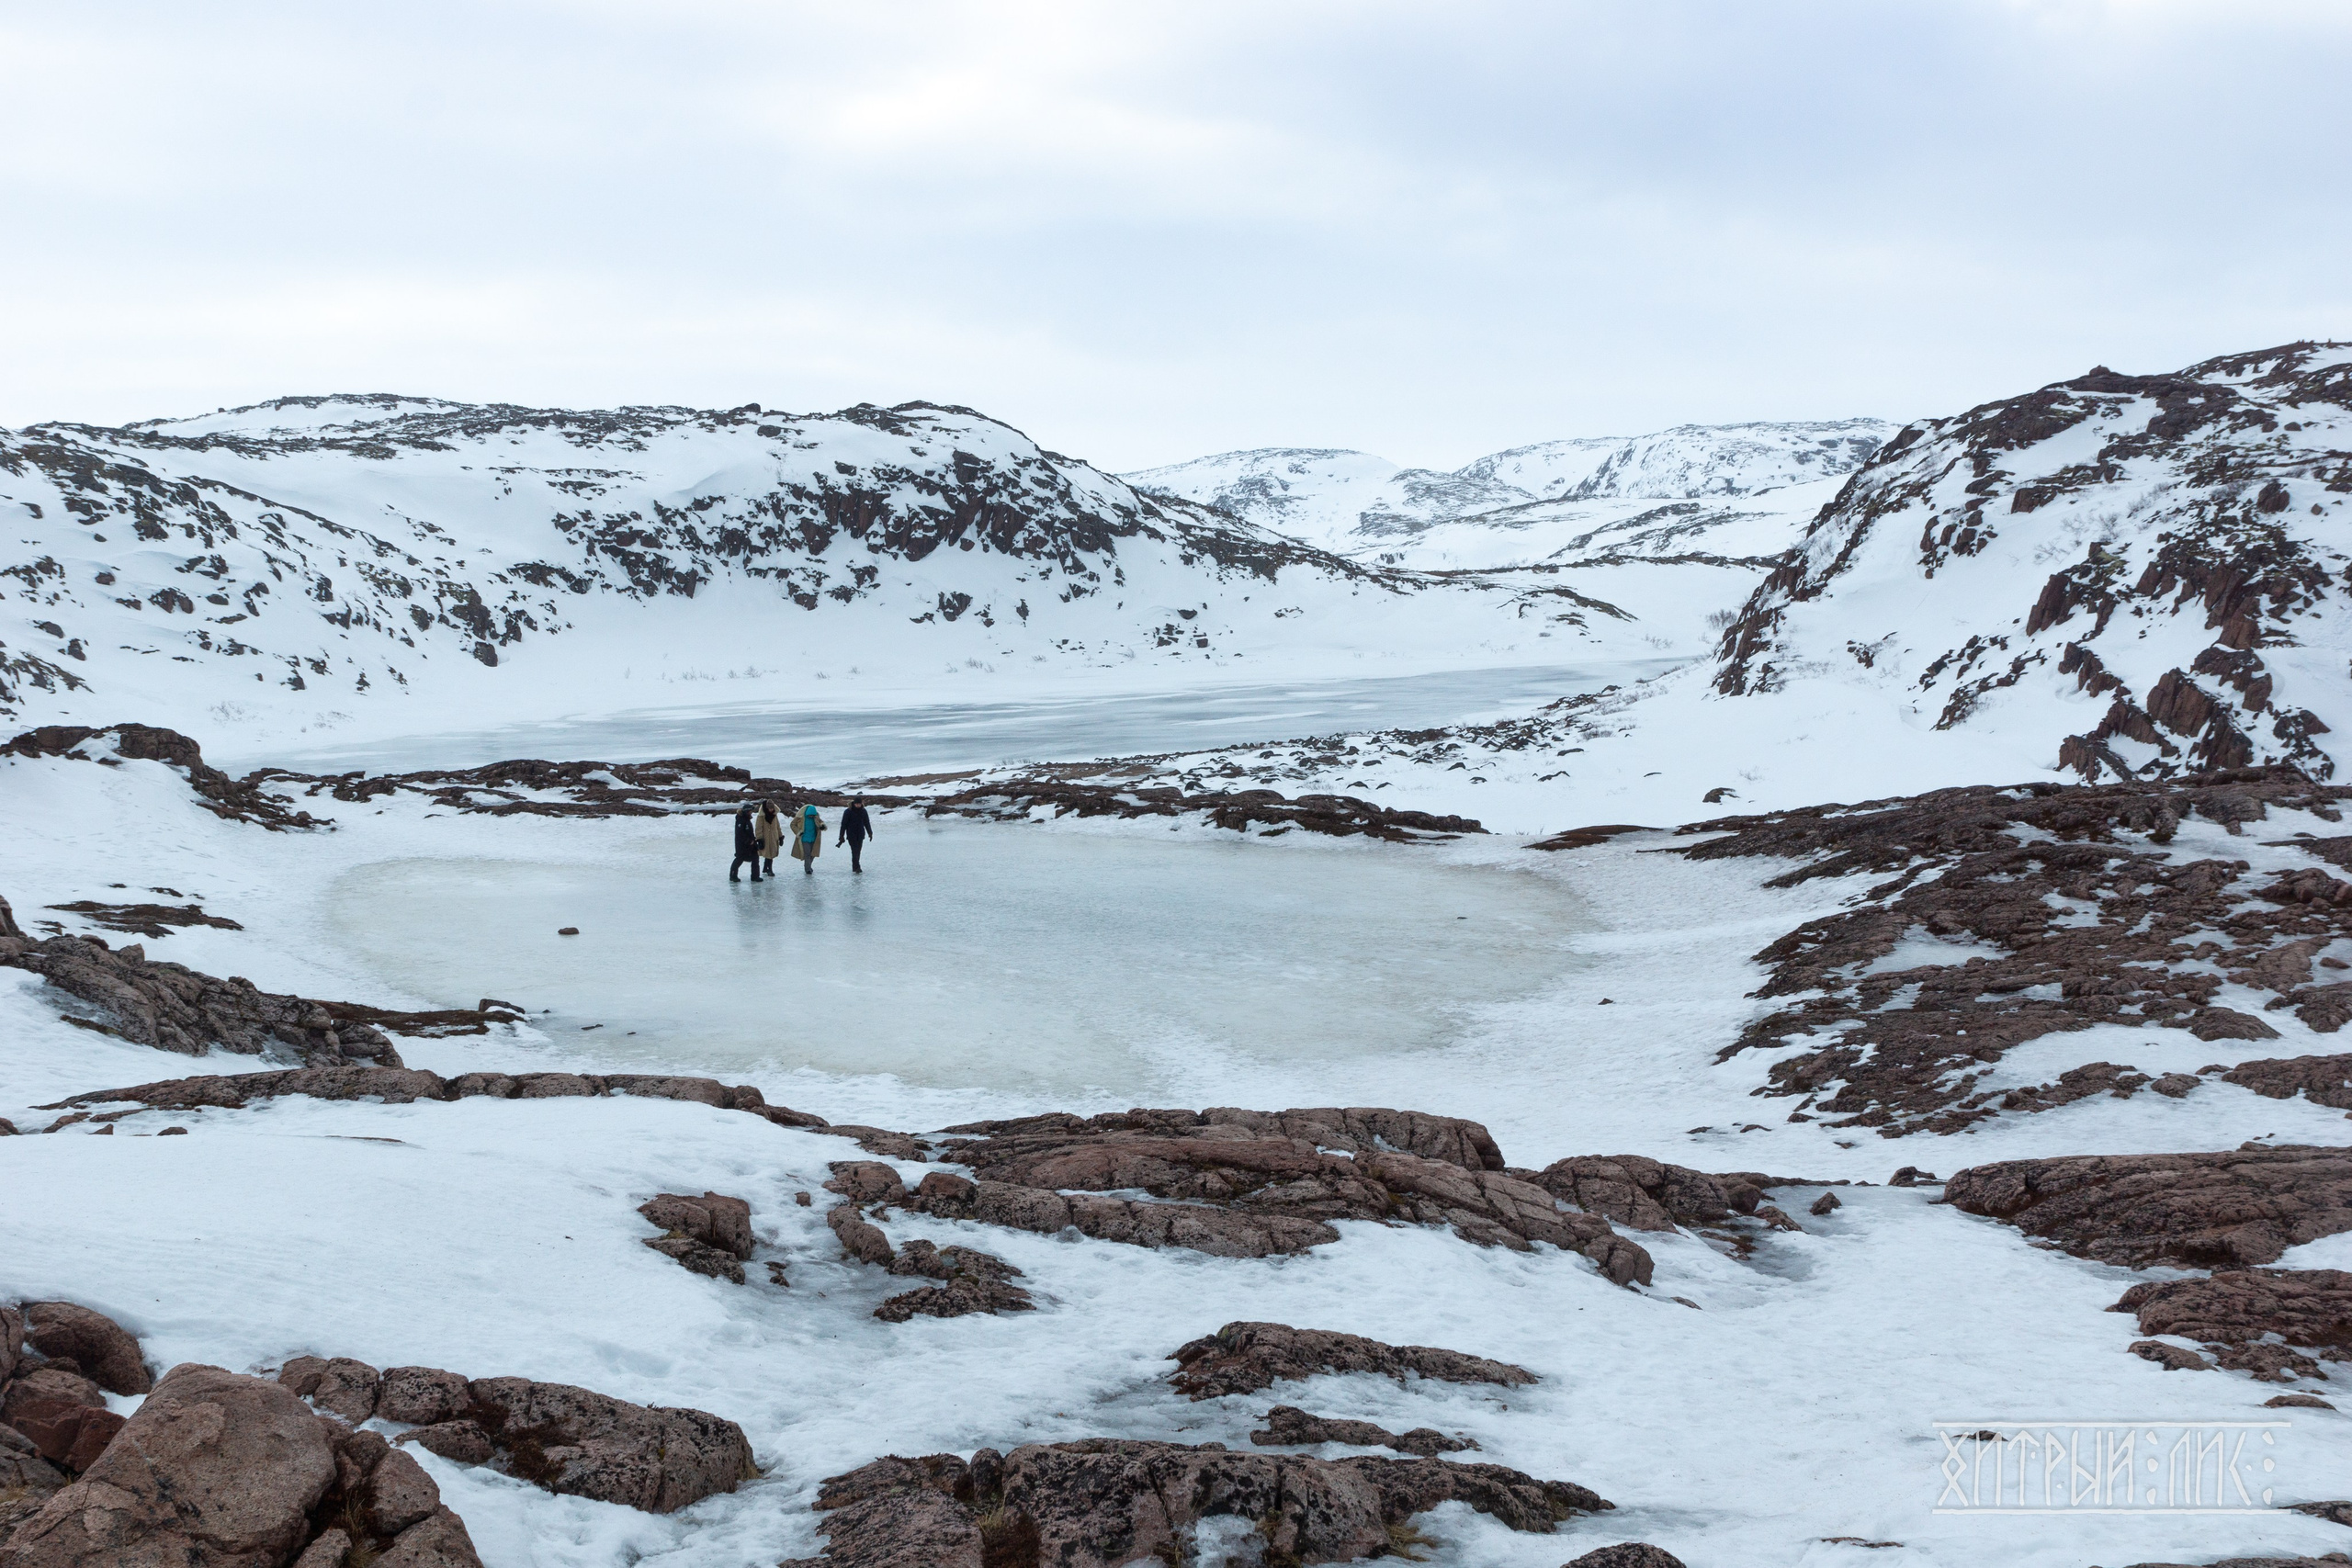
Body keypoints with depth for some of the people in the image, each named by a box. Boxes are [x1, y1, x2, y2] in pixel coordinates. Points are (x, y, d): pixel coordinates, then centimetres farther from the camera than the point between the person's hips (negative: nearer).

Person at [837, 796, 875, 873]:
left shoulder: (863, 811, 4)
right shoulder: (848, 812, -8)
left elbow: (867, 822, 14)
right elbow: (843, 824, -5)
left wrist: (870, 832, 8)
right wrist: (842, 836, -7)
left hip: (860, 835, 4)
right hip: (851, 835, -4)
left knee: (858, 850, 5)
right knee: (855, 850, -13)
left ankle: (855, 867, 15)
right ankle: (857, 867, -18)